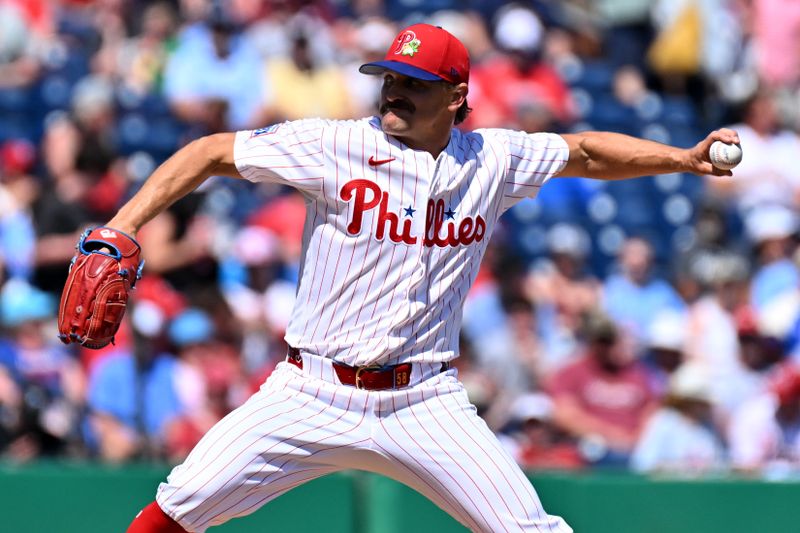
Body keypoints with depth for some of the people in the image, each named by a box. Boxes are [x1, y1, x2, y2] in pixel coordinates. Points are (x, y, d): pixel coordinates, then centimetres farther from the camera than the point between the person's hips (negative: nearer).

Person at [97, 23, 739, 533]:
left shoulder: (492, 160, 4)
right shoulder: (336, 147, -6)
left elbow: (585, 152, 19)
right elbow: (211, 153, -3)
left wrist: (685, 158, 9)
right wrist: (122, 228, -13)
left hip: (424, 402, 2)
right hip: (315, 395, -2)